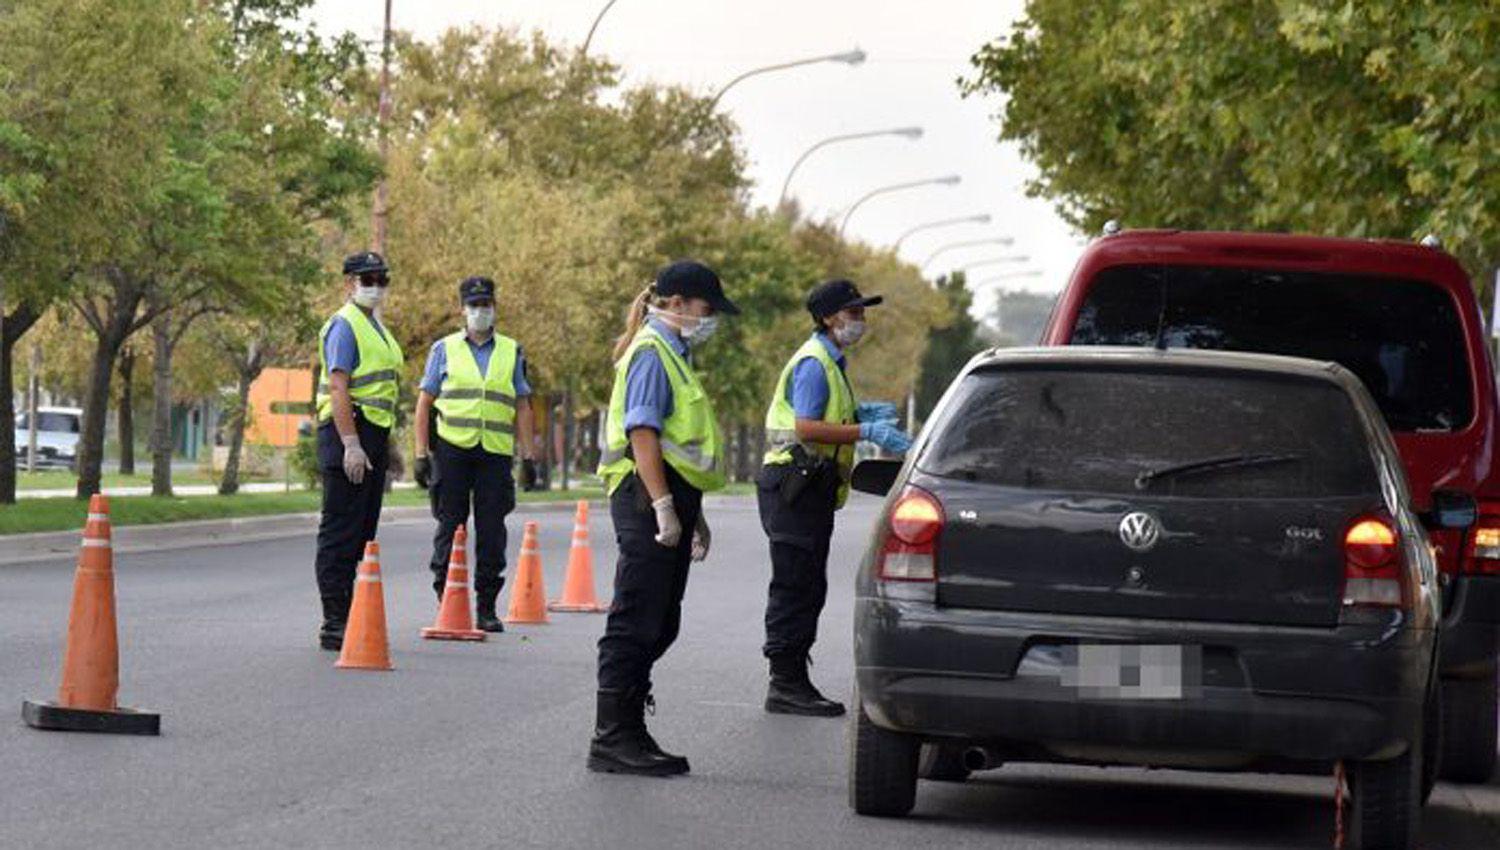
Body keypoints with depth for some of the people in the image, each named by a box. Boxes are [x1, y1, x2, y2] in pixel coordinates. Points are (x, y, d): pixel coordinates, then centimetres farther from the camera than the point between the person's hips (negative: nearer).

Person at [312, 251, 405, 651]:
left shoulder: (375, 328, 20)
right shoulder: (344, 325, -10)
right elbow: (337, 387, -19)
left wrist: (382, 447, 24)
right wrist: (351, 445, -26)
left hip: (373, 436, 10)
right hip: (349, 433, -10)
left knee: (361, 532, 12)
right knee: (340, 533, -9)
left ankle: (346, 618, 17)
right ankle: (334, 624, -10)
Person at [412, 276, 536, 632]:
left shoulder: (512, 352, 13)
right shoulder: (444, 349, 8)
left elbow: (522, 407, 14)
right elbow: (424, 403, 6)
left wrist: (527, 455, 6)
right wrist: (421, 453, -1)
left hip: (495, 454, 1)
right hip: (452, 449, -1)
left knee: (492, 532, 2)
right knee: (450, 526, 0)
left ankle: (487, 607, 9)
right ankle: (446, 603, 8)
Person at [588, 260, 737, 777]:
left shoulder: (674, 355, 22)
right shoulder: (652, 353, -10)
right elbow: (642, 434, -18)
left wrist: (692, 515, 29)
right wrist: (664, 507, -23)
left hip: (669, 498, 10)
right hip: (647, 500, -10)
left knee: (659, 626, 12)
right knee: (636, 623, -8)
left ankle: (629, 733, 17)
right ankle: (612, 739, -6)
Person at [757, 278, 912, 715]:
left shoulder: (829, 361, 20)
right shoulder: (813, 363, -14)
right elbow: (807, 428, -23)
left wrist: (861, 412, 13)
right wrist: (866, 432, -25)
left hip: (811, 488, 11)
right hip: (795, 484, -11)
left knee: (807, 589, 12)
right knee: (796, 587, -9)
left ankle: (793, 680, 17)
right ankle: (785, 683, -8)